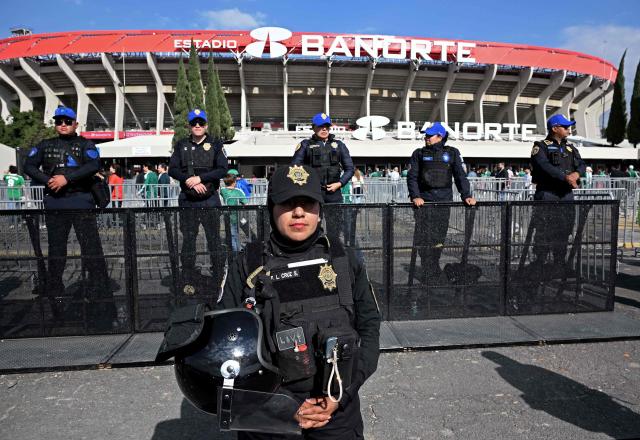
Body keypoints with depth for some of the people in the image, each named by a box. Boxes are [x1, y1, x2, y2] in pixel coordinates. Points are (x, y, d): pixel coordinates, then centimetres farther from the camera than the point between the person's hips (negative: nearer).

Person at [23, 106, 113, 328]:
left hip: (81, 201, -4)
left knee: (91, 248, -9)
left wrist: (67, 178, -18)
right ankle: (55, 297, 22)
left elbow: (94, 165, -11)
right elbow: (29, 166, 11)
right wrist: (47, 181, -6)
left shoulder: (84, 144, 5)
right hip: (54, 202, 4)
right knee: (56, 250, 11)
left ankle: (100, 299, -5)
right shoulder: (45, 145, 17)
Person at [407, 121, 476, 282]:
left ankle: (433, 268, 19)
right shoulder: (419, 154, 11)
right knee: (424, 239, -8)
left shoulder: (452, 153, 13)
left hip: (444, 200, 1)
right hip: (424, 201, -1)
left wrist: (466, 195, -4)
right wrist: (415, 196, -12)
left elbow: (460, 176, 9)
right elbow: (412, 177, 4)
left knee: (439, 238, 3)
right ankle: (430, 276, -2)